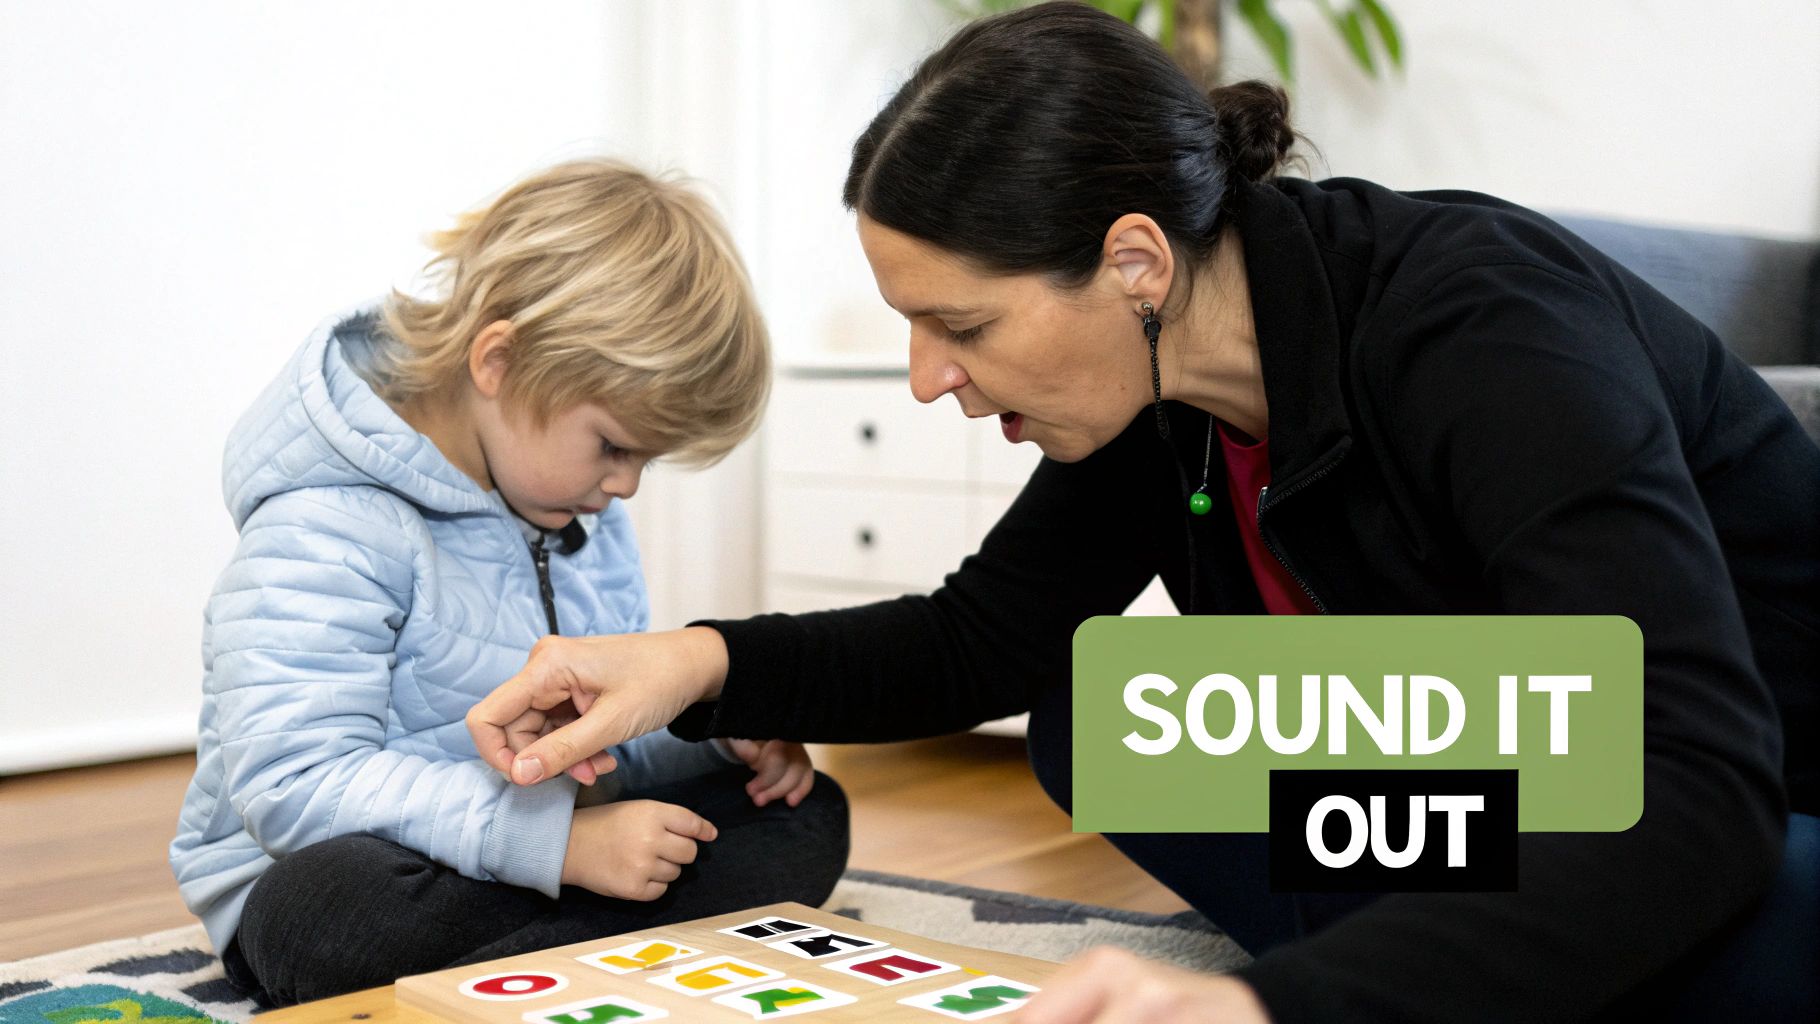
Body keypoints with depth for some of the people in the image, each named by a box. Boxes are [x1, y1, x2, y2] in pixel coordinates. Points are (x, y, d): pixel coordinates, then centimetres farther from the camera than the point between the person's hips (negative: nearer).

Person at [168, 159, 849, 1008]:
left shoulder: (578, 501, 8)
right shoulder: (329, 529, -20)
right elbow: (297, 785, -30)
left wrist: (722, 731, -4)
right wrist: (563, 840, -35)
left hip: (546, 859, 8)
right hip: (322, 879, -8)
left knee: (807, 815, -5)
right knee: (349, 904, -43)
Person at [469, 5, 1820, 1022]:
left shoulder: (1477, 324, -31)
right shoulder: (1160, 397, -9)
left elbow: (1698, 786, -40)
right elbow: (985, 640, 4)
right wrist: (705, 666, -14)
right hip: (1531, 807, 7)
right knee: (1097, 719, -9)